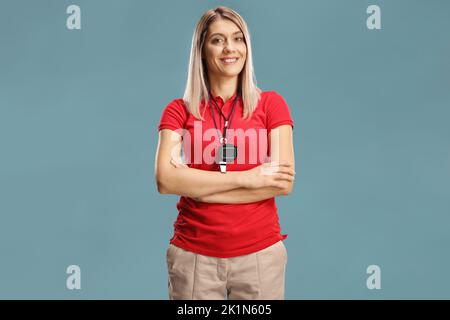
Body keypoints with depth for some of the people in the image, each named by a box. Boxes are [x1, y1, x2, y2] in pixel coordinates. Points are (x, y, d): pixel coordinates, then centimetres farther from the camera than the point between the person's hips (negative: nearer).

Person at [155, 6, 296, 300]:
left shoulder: (271, 104, 1)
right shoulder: (178, 110, 2)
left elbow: (284, 182, -9)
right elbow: (165, 180, -12)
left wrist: (197, 186, -11)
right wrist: (246, 177, -16)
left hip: (260, 252, 0)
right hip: (193, 254, 0)